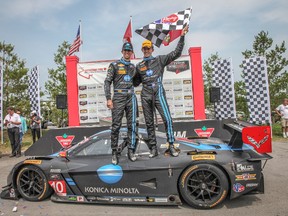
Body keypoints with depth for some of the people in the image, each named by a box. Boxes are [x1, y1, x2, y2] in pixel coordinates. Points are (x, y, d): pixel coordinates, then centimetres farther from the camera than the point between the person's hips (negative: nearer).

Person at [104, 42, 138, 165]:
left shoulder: (133, 67, 18)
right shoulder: (114, 65, 5)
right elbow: (107, 82, -1)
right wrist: (108, 99, -9)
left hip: (131, 97, 4)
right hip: (118, 97, -4)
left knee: (132, 125, 0)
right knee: (116, 126, -4)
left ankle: (131, 151, 9)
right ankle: (114, 153, 5)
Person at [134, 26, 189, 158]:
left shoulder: (159, 60, 10)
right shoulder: (139, 66, 18)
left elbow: (176, 53, 3)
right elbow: (135, 82, 23)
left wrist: (182, 37, -2)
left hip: (158, 93, -3)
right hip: (145, 95, 3)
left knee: (167, 118, -14)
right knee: (149, 122, 4)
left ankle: (171, 146, -4)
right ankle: (153, 148, 13)